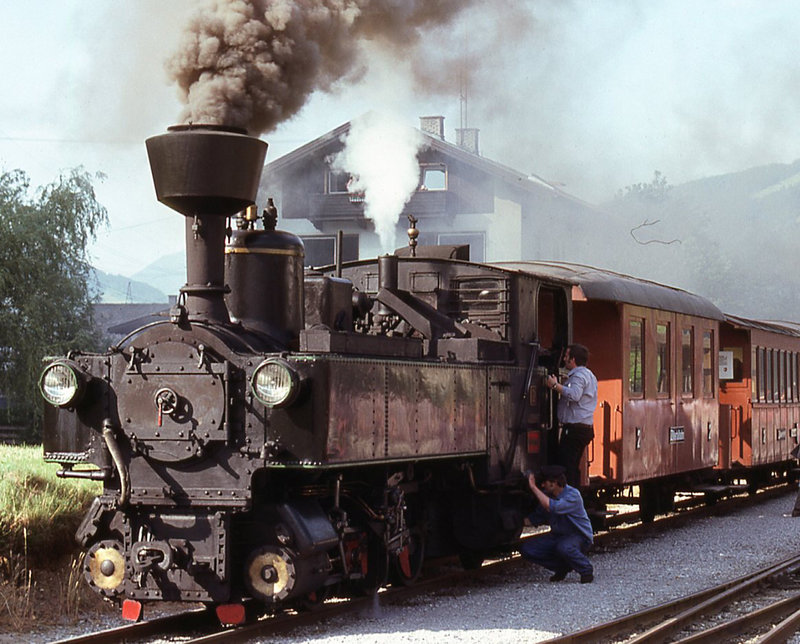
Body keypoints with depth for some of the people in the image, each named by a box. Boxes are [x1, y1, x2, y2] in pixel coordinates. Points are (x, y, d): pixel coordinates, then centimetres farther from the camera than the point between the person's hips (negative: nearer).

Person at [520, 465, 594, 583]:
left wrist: (534, 487, -34)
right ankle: (562, 568, 8)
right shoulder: (547, 495, 1)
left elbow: (552, 507, -38)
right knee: (526, 549, -9)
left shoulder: (573, 495, -23)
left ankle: (587, 571, -11)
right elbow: (535, 519, 11)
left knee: (564, 547, -41)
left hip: (579, 536, -7)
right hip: (557, 536, 7)